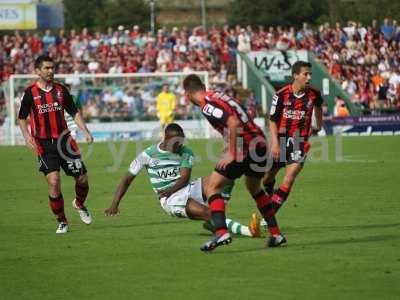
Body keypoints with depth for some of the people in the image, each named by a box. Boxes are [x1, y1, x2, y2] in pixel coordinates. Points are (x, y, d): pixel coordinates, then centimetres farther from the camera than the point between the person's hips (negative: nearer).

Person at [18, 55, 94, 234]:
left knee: (82, 178, 0)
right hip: (44, 144, -3)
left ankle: (79, 204, 34)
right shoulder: (30, 93, -3)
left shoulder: (61, 90, 6)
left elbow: (74, 112, 11)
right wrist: (27, 136, -13)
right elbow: (21, 118, 4)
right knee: (53, 182, -14)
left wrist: (86, 131, -1)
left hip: (63, 139, 3)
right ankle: (61, 221, 3)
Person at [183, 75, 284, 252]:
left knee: (212, 188, -1)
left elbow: (234, 122, -23)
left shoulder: (207, 105, -9)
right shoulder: (218, 97, 18)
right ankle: (275, 234, 30)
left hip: (244, 148, -9)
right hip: (260, 142, 9)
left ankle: (221, 233, -17)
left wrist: (231, 154, -18)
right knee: (254, 188, 30)